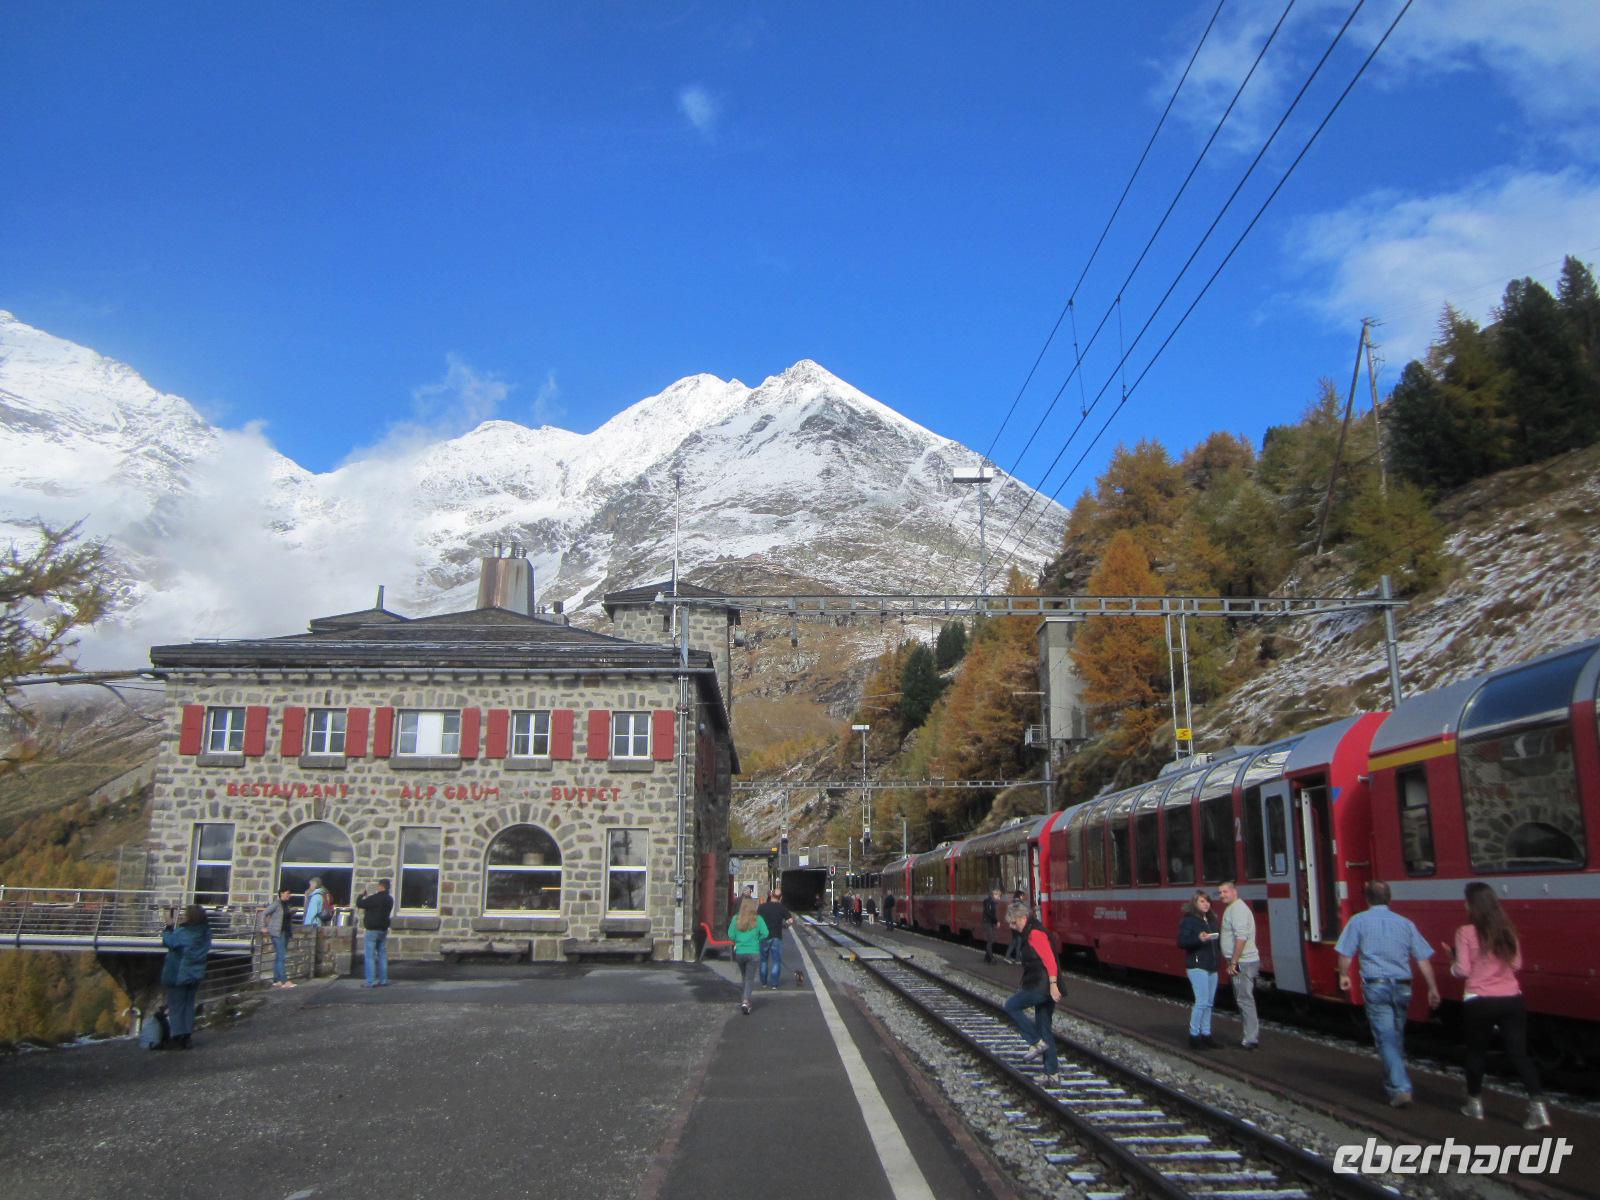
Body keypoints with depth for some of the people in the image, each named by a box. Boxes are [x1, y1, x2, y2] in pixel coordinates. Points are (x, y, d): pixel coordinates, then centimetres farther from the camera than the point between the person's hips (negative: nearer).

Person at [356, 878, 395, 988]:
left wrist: (362, 894, 3)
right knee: (382, 955, 11)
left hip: (373, 930, -8)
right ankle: (383, 980, 12)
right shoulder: (389, 899, 8)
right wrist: (369, 896, 20)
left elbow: (360, 904, -14)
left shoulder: (375, 898, -18)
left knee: (370, 956, -4)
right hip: (383, 930, 8)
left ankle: (371, 981, -7)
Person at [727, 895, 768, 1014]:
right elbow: (765, 933, -10)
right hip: (753, 952, -2)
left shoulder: (736, 918, -4)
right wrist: (757, 940, 8)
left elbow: (730, 935, -4)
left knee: (745, 976, 21)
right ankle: (746, 1001, -16)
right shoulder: (757, 919, -6)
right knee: (750, 978, 2)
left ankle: (746, 1000, 31)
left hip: (739, 952, 2)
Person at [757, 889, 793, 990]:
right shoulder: (782, 908, -5)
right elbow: (791, 921, -9)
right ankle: (774, 984, -1)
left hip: (764, 937, 2)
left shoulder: (762, 907, -1)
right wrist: (785, 924, 11)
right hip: (776, 937, -2)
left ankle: (764, 983, 21)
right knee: (776, 961, 4)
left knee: (764, 960, 16)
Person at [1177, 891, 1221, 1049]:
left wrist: (1217, 937, -2)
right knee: (1202, 1002, -9)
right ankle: (1194, 1036, 0)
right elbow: (1181, 942, -16)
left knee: (1209, 1002, 10)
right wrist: (1198, 939, -28)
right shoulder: (1188, 920, -8)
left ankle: (1206, 1034, 19)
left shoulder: (1211, 919, 13)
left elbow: (1217, 938, 19)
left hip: (1212, 966, 7)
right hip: (1197, 966, -7)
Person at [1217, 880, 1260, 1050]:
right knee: (1245, 999, 15)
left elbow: (1241, 937, -24)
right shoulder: (1233, 908, 16)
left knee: (1244, 1000, -6)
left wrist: (1233, 962, -23)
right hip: (1244, 962, 10)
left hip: (1242, 963, -10)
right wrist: (1233, 961, 19)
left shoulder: (1237, 908, -16)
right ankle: (1253, 1035, 22)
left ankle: (1251, 1039, -2)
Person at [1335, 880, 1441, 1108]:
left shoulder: (1359, 921, 0)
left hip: (1376, 986, -4)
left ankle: (1401, 1088, -17)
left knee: (1386, 1039, -4)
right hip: (1402, 987, 4)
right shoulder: (1405, 923, 8)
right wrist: (1433, 989, 9)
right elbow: (1423, 959, 4)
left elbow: (1345, 954, -2)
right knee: (1397, 1037, 20)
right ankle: (1393, 1082, 33)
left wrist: (1344, 976, 15)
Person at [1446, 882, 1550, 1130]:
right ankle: (1538, 1107, -7)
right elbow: (1517, 965, 13)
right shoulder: (1507, 930, 5)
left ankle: (1475, 1104, 25)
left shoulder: (1466, 933, -10)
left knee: (1476, 1052, 14)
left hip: (1479, 1002, -3)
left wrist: (1453, 961, 9)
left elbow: (1462, 971, -11)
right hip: (1511, 1000, 4)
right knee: (1519, 1053, 5)